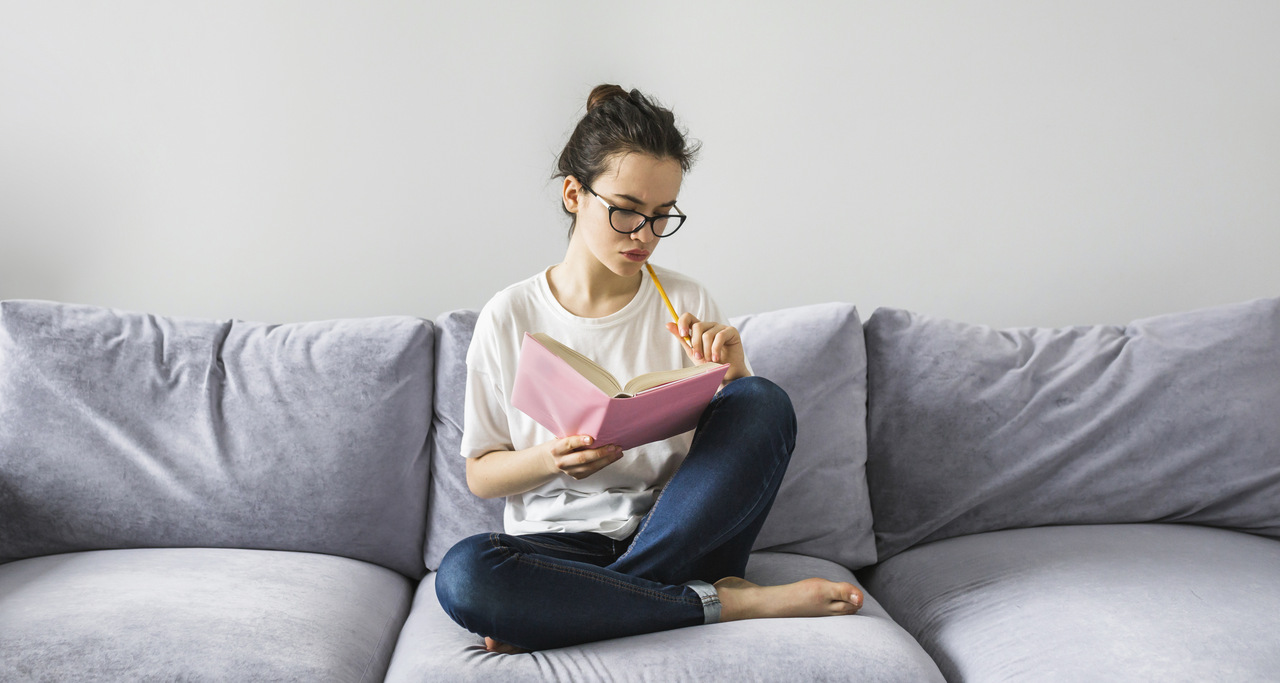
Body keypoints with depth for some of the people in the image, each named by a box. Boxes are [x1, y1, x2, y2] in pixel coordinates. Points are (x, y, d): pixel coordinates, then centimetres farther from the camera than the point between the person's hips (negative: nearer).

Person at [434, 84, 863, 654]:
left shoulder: (687, 304, 4)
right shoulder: (511, 317, 0)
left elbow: (748, 445, 6)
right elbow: (480, 474, 4)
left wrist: (733, 375, -14)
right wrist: (552, 460, -16)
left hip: (680, 538, 2)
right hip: (557, 545, -1)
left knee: (764, 400, -23)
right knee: (461, 574, -34)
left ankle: (570, 614, -22)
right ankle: (725, 603, -22)